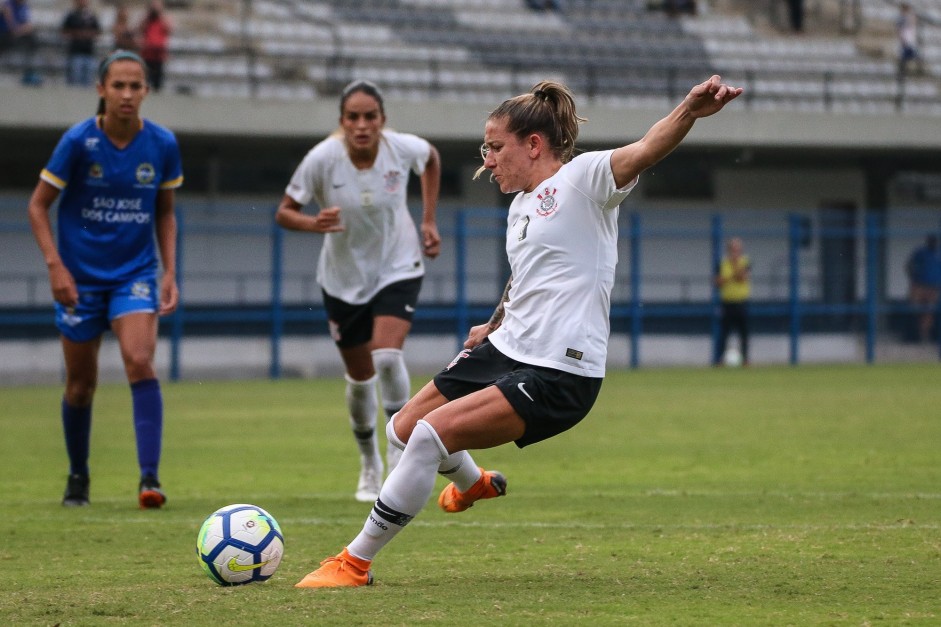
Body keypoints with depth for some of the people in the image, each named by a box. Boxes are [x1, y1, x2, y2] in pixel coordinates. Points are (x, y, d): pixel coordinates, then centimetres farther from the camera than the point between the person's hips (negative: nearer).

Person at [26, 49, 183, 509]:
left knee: (140, 362, -21)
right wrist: (55, 265, -15)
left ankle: (149, 477, -23)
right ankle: (77, 477, 30)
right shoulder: (78, 141, -12)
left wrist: (169, 273, 2)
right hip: (80, 276, -1)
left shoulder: (162, 144, -5)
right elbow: (38, 205, -5)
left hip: (136, 273, 1)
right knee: (81, 384, 8)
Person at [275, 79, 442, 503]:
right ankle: (369, 463, 34)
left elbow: (431, 159, 7)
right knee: (359, 377, 10)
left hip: (399, 268, -1)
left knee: (387, 355, -24)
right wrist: (314, 223, -34)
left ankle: (400, 448, -5)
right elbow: (284, 212, -12)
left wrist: (429, 221, 3)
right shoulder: (322, 159, -22)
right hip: (344, 277, 1)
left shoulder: (403, 148, -18)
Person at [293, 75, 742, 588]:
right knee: (404, 429, 19)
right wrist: (494, 327, 44)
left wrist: (690, 111, -49)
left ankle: (354, 563, -9)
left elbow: (645, 150, -30)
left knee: (432, 432, -21)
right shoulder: (520, 208, 15)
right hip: (505, 350, 9)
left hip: (558, 374, -9)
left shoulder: (582, 178, -10)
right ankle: (473, 483, 53)